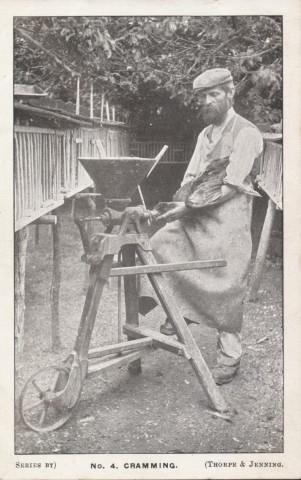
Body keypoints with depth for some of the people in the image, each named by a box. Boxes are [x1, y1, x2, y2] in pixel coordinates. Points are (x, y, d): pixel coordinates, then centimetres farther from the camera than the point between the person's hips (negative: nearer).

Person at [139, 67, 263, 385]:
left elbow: (230, 186, -15)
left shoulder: (246, 133, -7)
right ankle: (181, 311, 11)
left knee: (226, 288, -2)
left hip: (228, 219, -7)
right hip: (194, 217, 7)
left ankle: (229, 356, 14)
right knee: (157, 245, -7)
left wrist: (188, 204, -16)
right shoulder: (204, 135, 19)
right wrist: (180, 202, -5)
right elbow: (190, 177, 15)